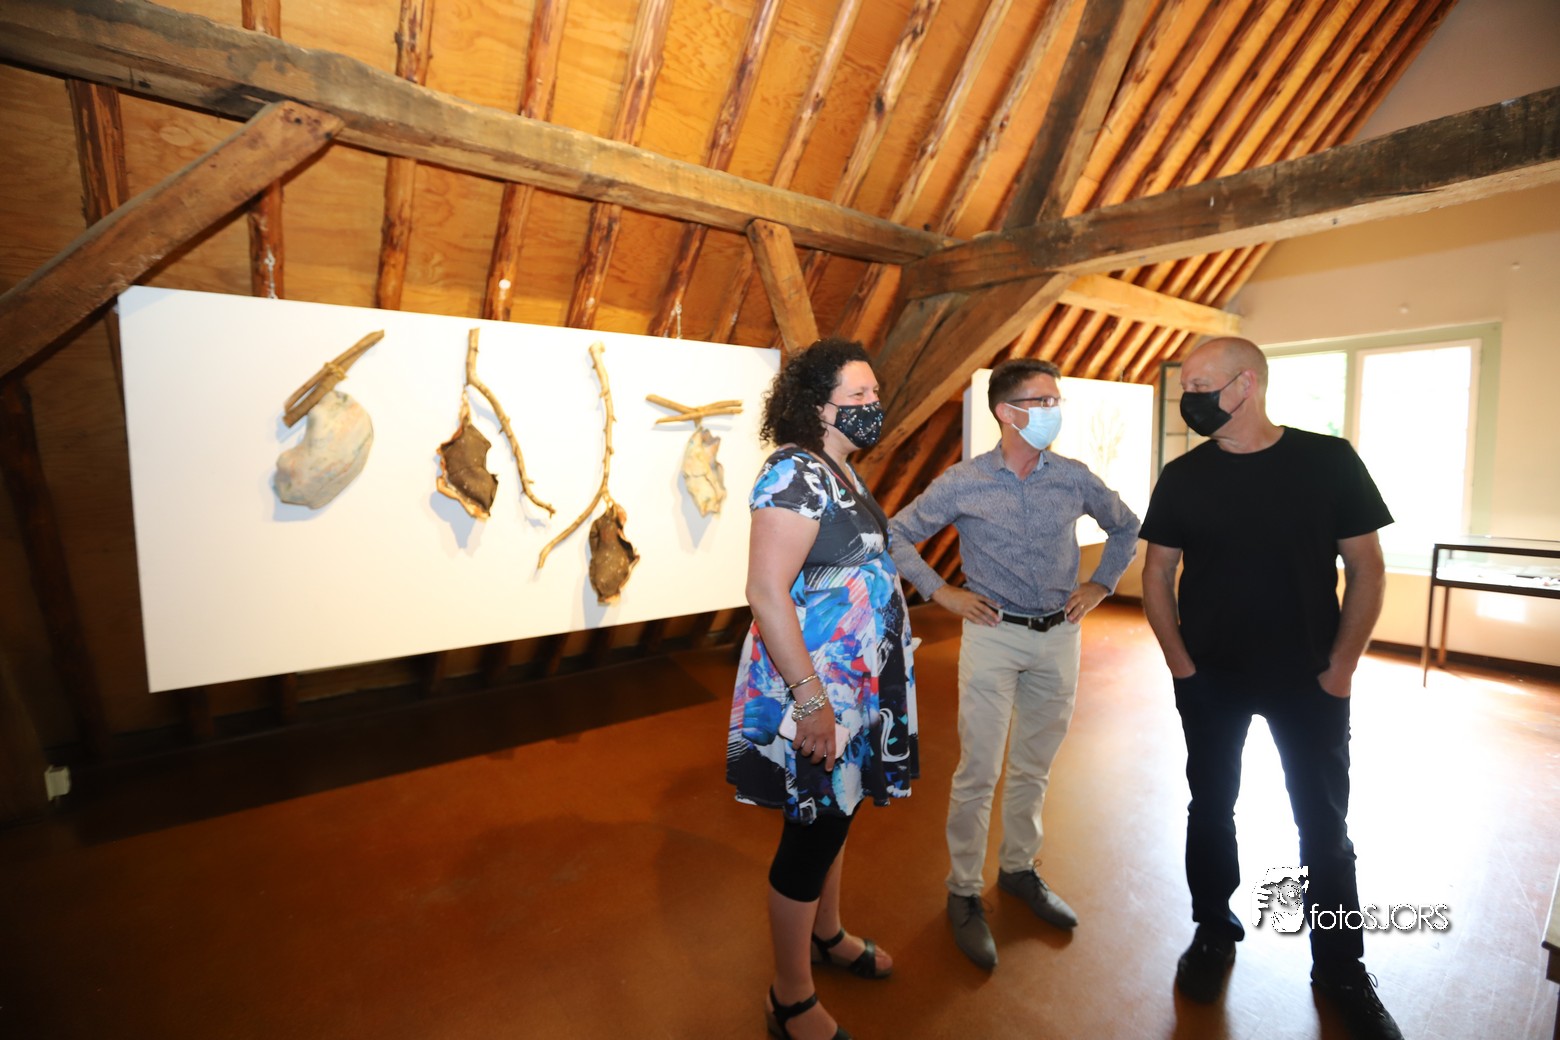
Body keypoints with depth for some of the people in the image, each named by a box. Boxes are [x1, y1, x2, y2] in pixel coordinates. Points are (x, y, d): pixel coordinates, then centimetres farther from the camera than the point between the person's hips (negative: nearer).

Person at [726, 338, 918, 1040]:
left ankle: (826, 934, 48)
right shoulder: (796, 474, -20)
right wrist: (809, 699, -26)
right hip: (816, 690, -9)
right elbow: (766, 592, -27)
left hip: (856, 683, 9)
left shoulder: (839, 470, 10)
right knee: (813, 831, 6)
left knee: (836, 813, 24)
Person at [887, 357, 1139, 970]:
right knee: (978, 773, 1)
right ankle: (964, 892, 19)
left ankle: (1018, 869, 37)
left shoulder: (1075, 480, 0)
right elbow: (898, 536, -1)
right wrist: (941, 592, -7)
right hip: (993, 636, -3)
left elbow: (1126, 529, 17)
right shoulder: (963, 483, -9)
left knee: (1034, 768, 17)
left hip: (1059, 638, 4)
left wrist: (1101, 583, 7)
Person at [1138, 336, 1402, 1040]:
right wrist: (1180, 663, -4)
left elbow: (1366, 567, -3)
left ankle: (1341, 970, 33)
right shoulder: (1182, 477, -4)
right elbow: (1157, 573, 2)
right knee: (1212, 808, 14)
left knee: (1325, 825, 11)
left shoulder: (1329, 461, -7)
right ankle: (1213, 930, 35)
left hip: (1309, 682, 0)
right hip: (1210, 681, 1)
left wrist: (1340, 666, -7)